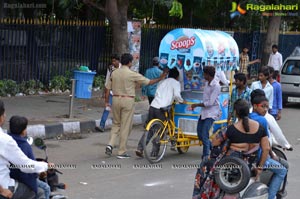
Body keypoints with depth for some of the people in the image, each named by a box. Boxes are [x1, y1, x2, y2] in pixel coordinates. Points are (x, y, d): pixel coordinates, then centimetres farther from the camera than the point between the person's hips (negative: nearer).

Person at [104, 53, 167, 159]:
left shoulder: (114, 73, 4)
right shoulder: (132, 74, -10)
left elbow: (108, 88, 8)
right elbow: (149, 82, -3)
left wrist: (106, 101, 18)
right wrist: (160, 78, 10)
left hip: (116, 99, 5)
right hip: (127, 100, -5)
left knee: (116, 124, 18)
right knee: (125, 126, 2)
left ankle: (110, 144, 0)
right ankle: (122, 152, 6)